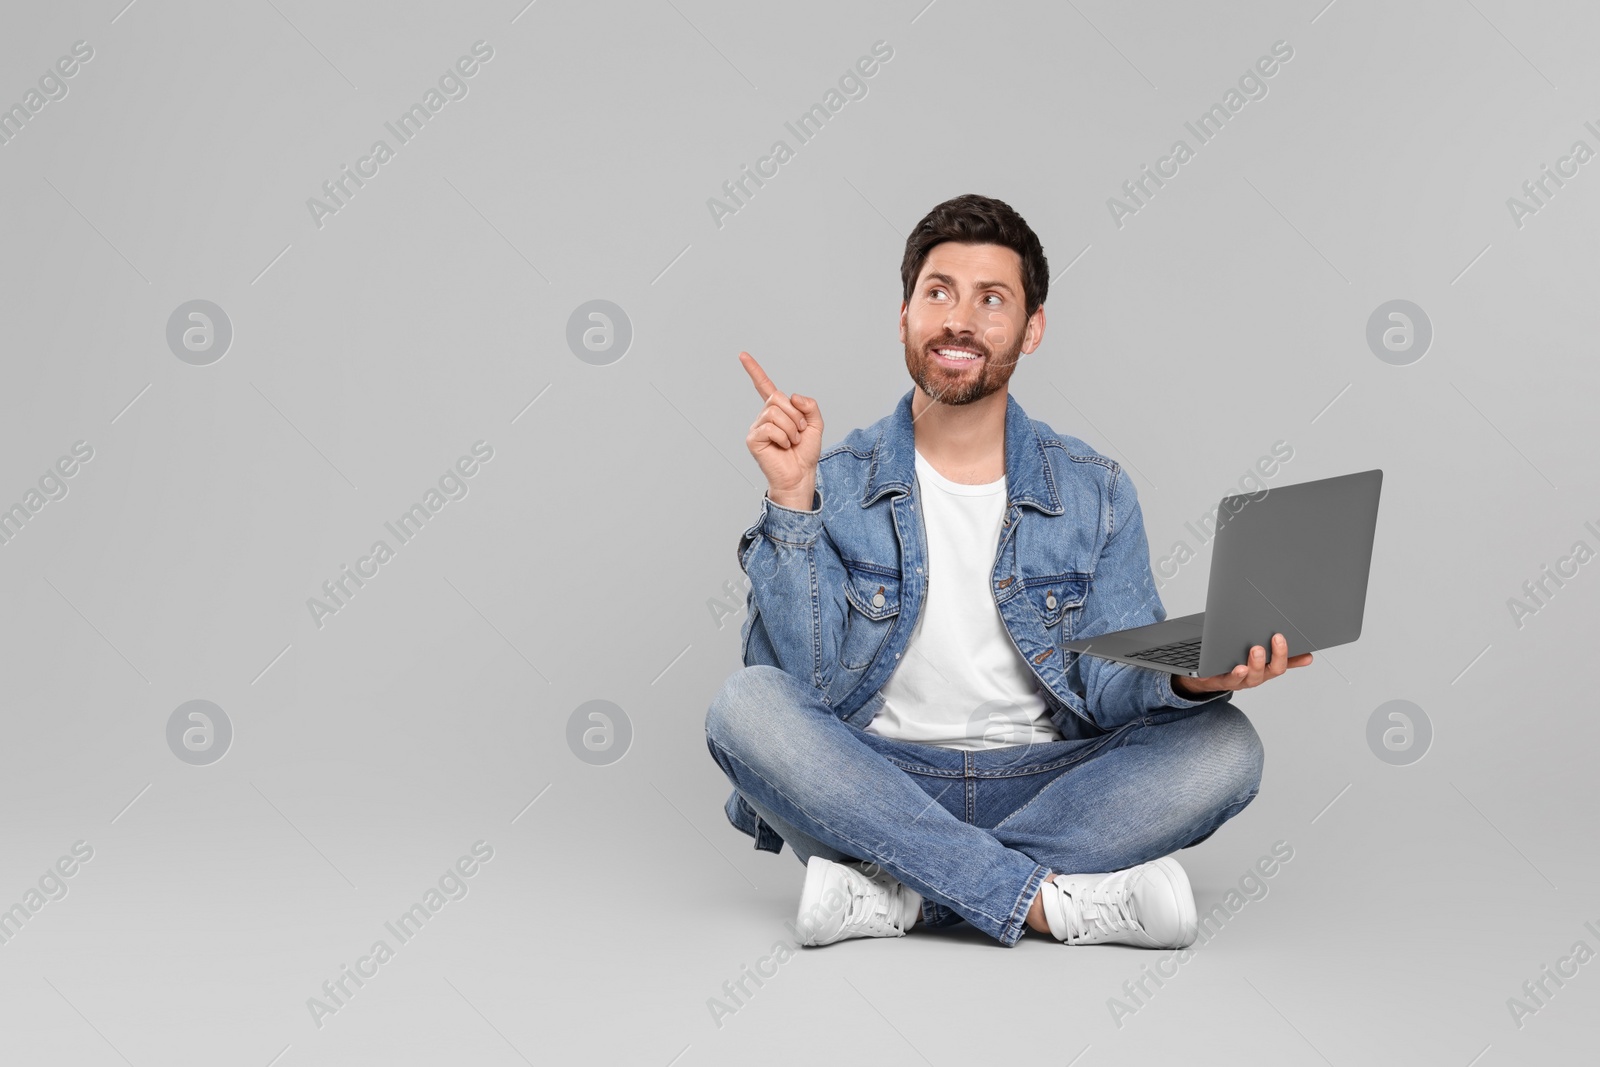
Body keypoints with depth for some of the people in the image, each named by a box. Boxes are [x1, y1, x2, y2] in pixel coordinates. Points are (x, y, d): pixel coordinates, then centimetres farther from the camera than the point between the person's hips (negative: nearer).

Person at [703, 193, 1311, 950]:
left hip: (1041, 786, 2)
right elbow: (807, 686, -10)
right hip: (874, 786, -1)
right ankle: (1056, 899, -30)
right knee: (746, 703, -29)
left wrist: (1190, 678, -24)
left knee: (1222, 744, -23)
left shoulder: (1095, 493, 6)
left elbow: (1112, 687, -1)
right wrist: (791, 500, -17)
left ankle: (896, 894, -27)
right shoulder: (834, 485, 2)